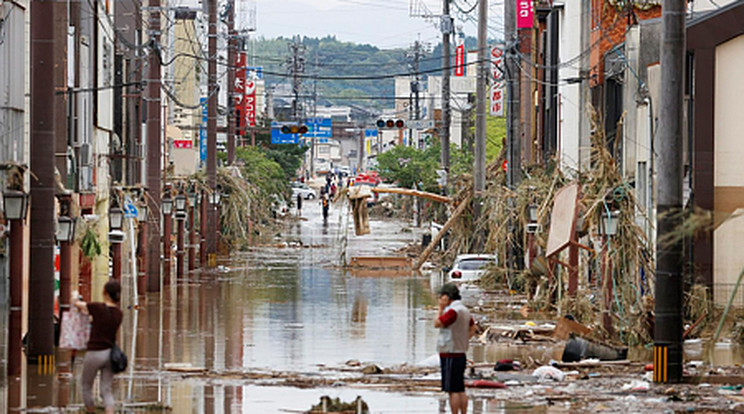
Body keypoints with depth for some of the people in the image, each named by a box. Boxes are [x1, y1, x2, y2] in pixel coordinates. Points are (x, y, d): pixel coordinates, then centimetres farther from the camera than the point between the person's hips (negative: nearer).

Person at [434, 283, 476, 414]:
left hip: (450, 355, -9)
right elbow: (472, 328, 25)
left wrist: (441, 308, -8)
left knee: (453, 390, -7)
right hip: (461, 353, 9)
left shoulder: (453, 311, -17)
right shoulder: (464, 310, 13)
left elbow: (437, 323, -17)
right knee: (461, 390, 12)